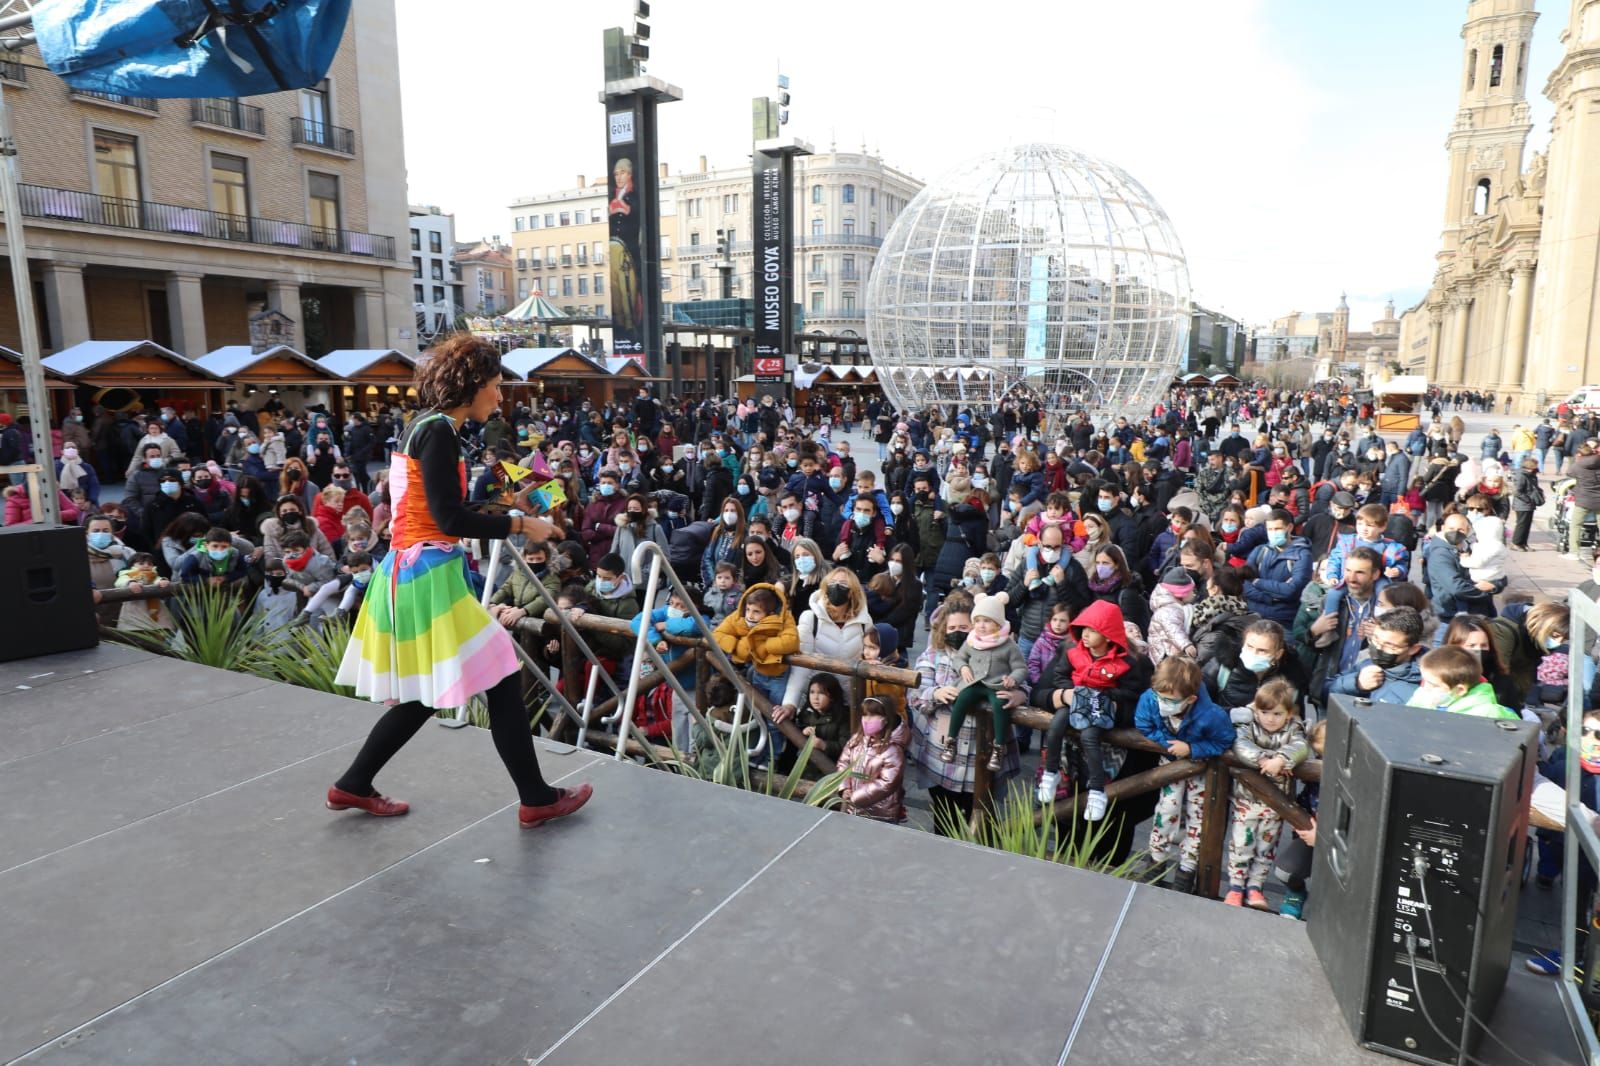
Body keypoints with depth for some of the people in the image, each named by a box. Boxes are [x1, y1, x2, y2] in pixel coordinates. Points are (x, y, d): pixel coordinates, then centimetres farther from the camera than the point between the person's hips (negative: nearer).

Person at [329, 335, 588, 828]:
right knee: (501, 678, -3)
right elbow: (449, 518, -20)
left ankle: (353, 785, 31)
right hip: (427, 574, -10)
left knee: (427, 692, 19)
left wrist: (508, 518, 15)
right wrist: (521, 524, -11)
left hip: (412, 572, 10)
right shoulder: (438, 431, -15)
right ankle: (536, 798, 7)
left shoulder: (423, 427, 14)